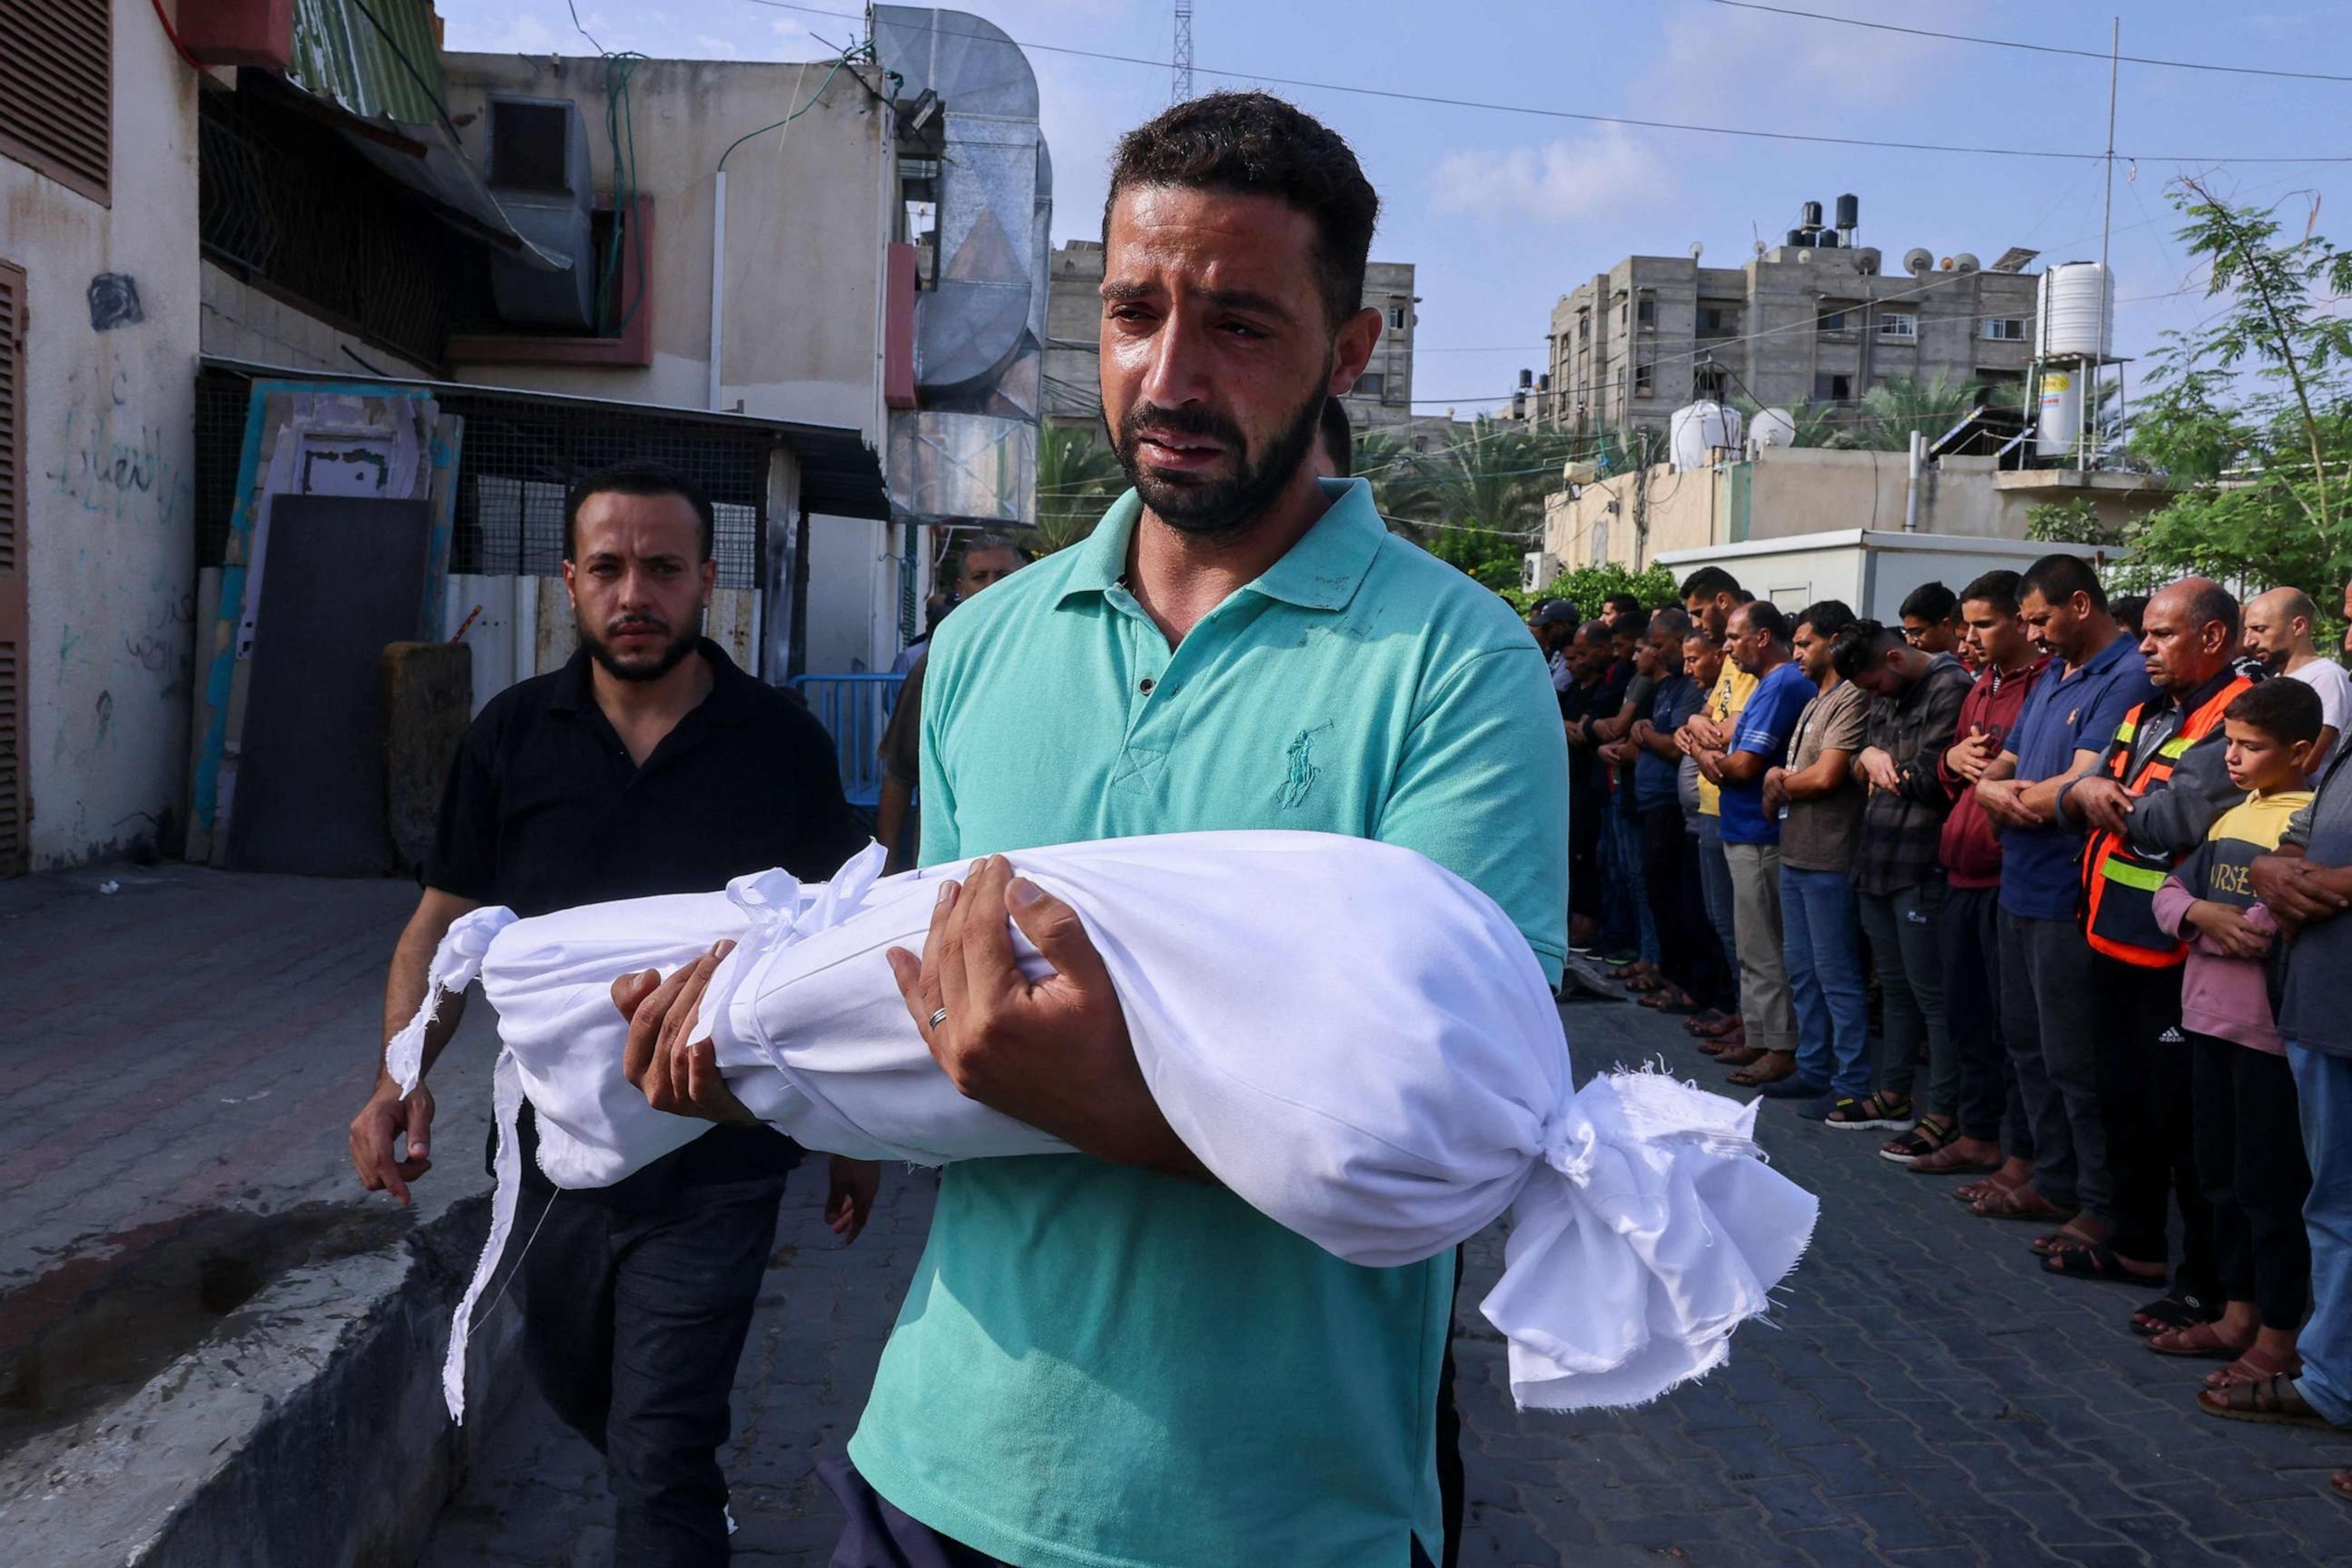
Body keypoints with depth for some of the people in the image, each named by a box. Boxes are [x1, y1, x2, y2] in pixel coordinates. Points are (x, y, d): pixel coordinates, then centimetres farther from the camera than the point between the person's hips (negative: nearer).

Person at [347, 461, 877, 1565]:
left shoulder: (783, 745, -9)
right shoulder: (512, 736, -3)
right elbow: (445, 920, 3)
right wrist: (402, 1073, -13)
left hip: (714, 1167, -4)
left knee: (660, 1461, -4)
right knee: (573, 1387, 27)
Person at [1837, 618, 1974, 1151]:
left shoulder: (1950, 688, -14)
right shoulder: (1887, 694, 15)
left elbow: (1929, 780, -19)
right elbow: (1863, 765, 17)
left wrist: (1884, 764, 0)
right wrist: (1870, 758, -6)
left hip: (1922, 865, -9)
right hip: (1879, 860, 9)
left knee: (1930, 992, -3)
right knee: (1894, 985, 18)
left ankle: (1944, 1114, 4)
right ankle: (1893, 1093, 29)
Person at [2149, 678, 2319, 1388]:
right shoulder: (2229, 819, 12)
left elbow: (2280, 921, -24)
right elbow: (2168, 891, 12)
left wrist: (2206, 923, -8)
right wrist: (2199, 913, -10)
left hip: (2269, 1029, -8)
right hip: (2211, 1020, 8)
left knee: (2269, 1185, 2)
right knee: (2221, 1175, 17)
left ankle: (2278, 1336, 14)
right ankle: (2238, 1314, 30)